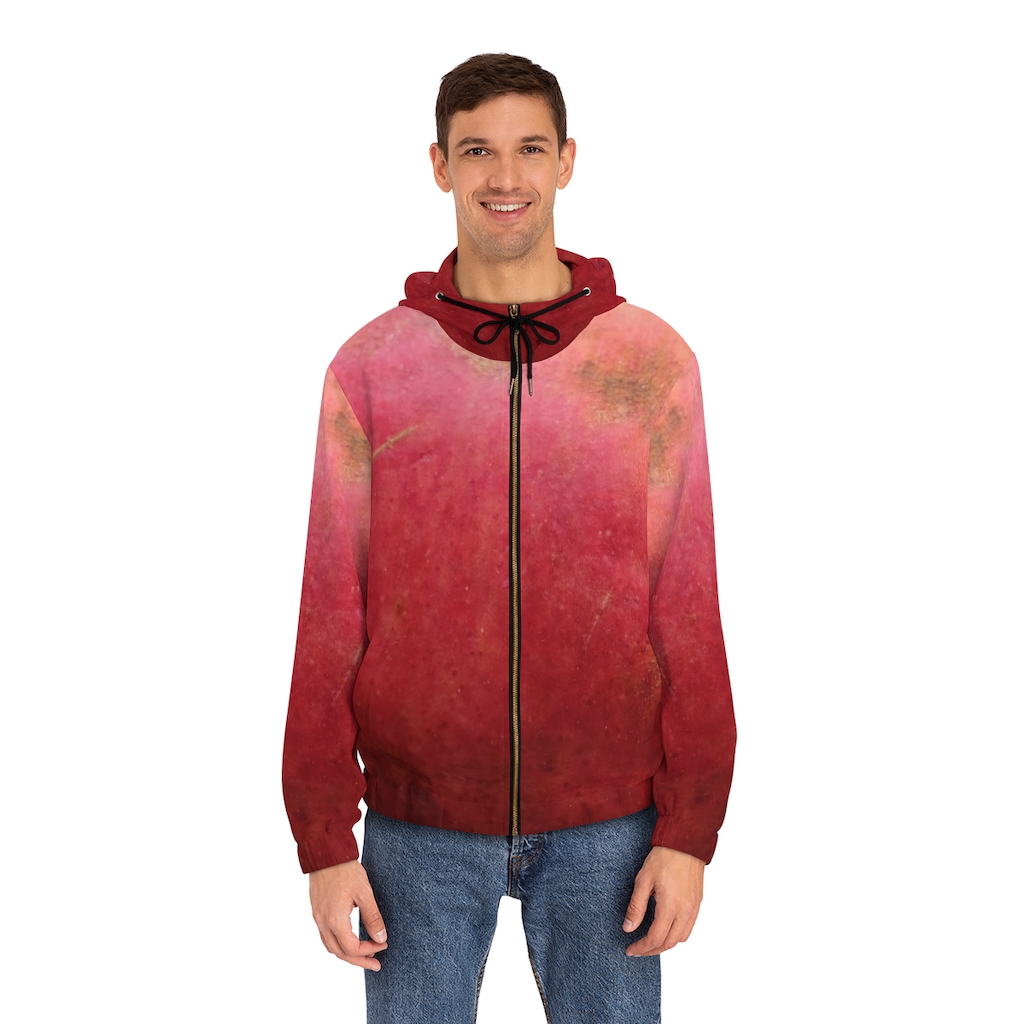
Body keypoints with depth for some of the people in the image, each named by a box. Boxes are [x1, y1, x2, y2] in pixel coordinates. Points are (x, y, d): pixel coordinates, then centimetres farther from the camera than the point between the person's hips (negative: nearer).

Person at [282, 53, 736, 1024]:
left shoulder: (653, 361, -1)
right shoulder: (370, 366, -1)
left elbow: (687, 605, 0)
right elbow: (330, 611, 0)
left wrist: (688, 829, -3)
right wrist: (324, 837, -2)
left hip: (604, 826, 0)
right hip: (418, 823, 0)